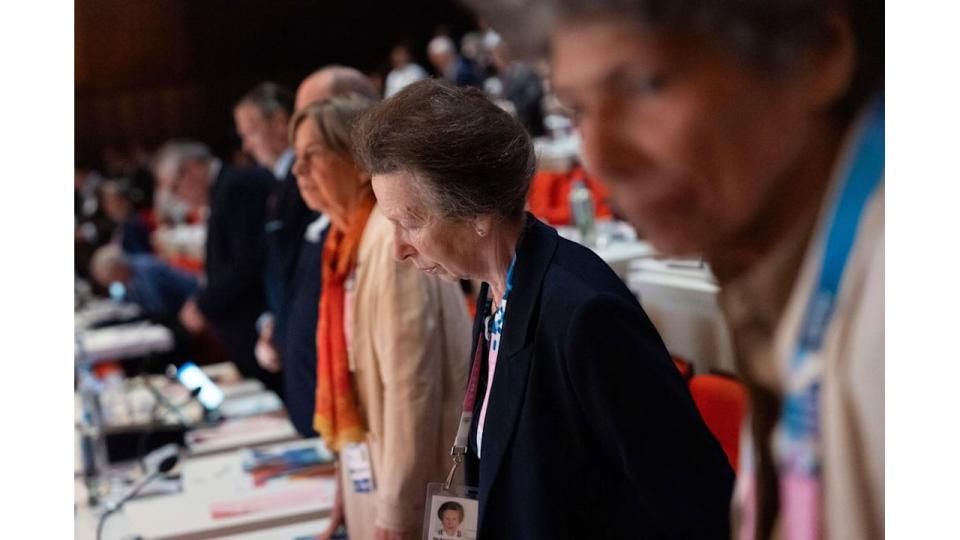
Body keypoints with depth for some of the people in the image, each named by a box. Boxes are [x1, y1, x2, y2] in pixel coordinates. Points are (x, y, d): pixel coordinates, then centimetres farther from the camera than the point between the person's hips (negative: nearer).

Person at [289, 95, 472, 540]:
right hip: (377, 473, 8)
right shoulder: (354, 237, 7)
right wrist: (350, 488, 13)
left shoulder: (394, 240, -19)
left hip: (418, 493, -8)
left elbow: (411, 387, -22)